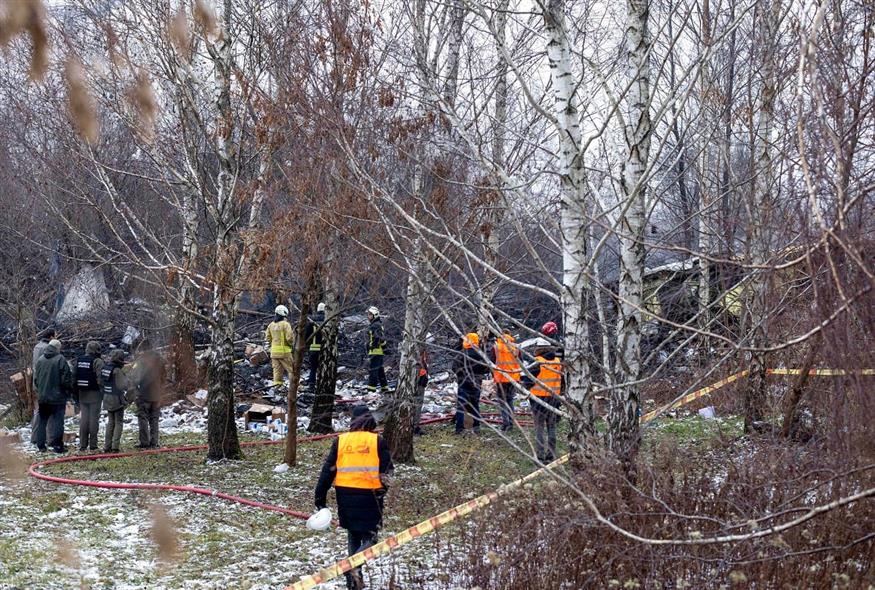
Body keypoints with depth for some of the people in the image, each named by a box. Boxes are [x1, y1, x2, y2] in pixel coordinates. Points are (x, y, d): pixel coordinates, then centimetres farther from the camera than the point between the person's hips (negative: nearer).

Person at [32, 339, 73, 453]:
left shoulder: (40, 360, 5)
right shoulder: (60, 359, -13)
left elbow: (35, 378, 13)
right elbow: (66, 379, -13)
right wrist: (69, 391, 2)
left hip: (42, 397, 5)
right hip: (57, 397, -5)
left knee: (41, 421, 13)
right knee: (57, 421, -2)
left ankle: (41, 445, 16)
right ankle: (57, 445, -3)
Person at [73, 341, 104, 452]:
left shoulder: (79, 360, 8)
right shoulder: (98, 361, -11)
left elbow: (74, 378, 11)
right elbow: (100, 379, -18)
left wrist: (75, 395, 16)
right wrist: (102, 392, -6)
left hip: (82, 393, 5)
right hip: (94, 393, -5)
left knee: (83, 418, 10)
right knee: (94, 418, 0)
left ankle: (82, 445, 11)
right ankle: (93, 446, 1)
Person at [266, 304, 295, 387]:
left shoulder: (271, 325, 8)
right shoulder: (285, 324, -13)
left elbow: (267, 338, 11)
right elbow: (290, 337, -17)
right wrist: (291, 343, 3)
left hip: (274, 351, 6)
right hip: (284, 351, -6)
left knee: (277, 370, 11)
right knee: (291, 369, 2)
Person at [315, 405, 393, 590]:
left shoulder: (340, 440, 5)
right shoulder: (377, 441, -2)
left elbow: (327, 470, 4)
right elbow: (387, 470, -2)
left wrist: (320, 498, 8)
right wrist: (383, 487, 16)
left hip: (345, 494, 3)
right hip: (369, 495, -3)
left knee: (353, 535, 20)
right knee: (369, 537, 5)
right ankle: (354, 566, -21)